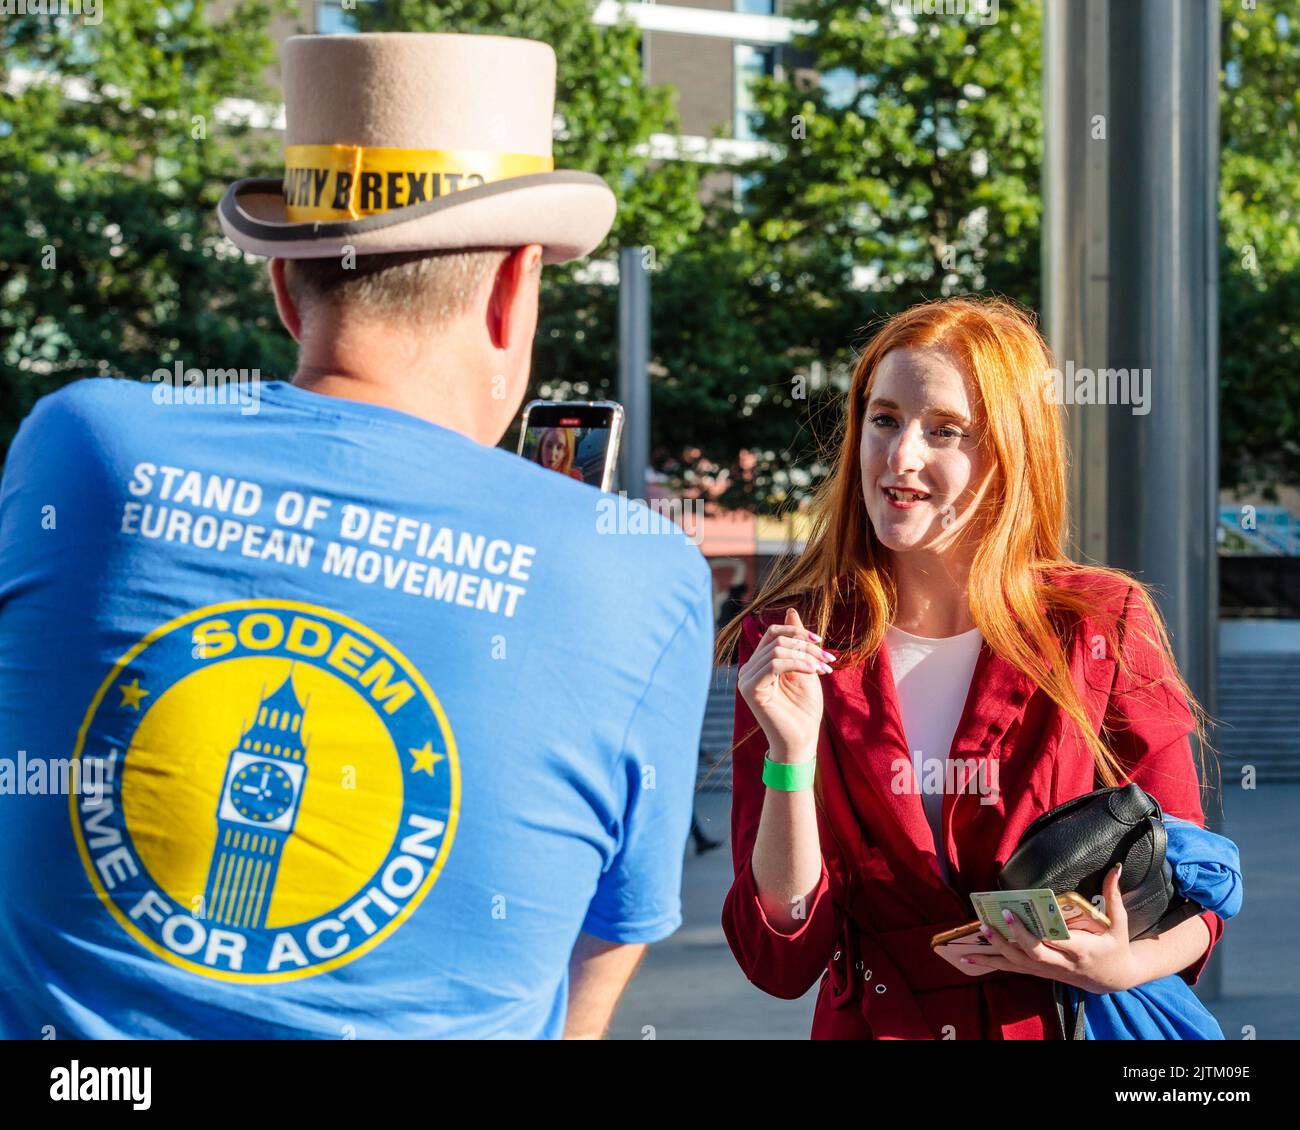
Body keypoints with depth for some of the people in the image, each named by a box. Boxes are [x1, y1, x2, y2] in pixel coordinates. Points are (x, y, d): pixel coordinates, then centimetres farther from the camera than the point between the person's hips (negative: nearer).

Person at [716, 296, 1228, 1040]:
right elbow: (782, 962, -2)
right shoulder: (789, 643, 1)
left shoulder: (1102, 628, 0)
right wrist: (792, 751, -13)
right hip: (872, 1025, 0)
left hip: (1066, 1026, 0)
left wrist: (1122, 966, -13)